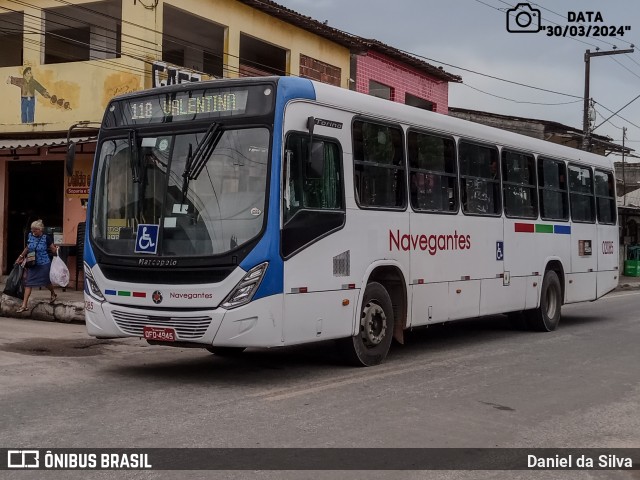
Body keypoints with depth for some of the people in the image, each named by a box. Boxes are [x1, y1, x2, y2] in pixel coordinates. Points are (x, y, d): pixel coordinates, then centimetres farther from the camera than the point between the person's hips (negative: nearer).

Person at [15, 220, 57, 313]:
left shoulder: (46, 238, -13)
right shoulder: (30, 236, -1)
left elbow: (53, 249, -4)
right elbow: (27, 248, 16)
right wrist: (21, 257, 20)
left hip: (44, 264, -4)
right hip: (32, 264, 4)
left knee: (46, 282, 13)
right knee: (28, 283, -2)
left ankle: (53, 294, 45)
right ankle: (24, 305, 0)